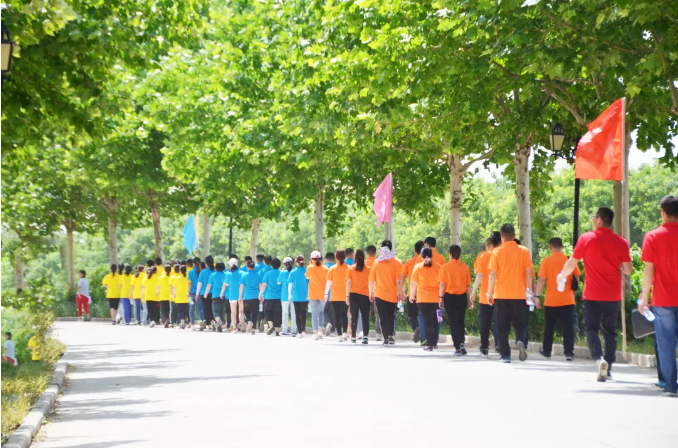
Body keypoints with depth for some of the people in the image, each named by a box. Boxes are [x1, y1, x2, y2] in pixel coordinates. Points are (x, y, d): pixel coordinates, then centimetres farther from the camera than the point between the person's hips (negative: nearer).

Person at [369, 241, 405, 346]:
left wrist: (371, 293, 10)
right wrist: (400, 293, 2)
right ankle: (391, 335, 8)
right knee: (391, 316, 17)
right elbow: (398, 281, -7)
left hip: (379, 294, 0)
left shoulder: (376, 263, -1)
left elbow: (371, 281, 0)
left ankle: (386, 338, -4)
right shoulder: (395, 262, -4)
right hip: (392, 294, 0)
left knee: (383, 317, 2)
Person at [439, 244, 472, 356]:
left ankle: (457, 348, -1)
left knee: (453, 322, 3)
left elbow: (442, 284, -6)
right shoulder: (465, 268, -1)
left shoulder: (444, 267, -5)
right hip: (462, 297, 2)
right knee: (461, 321, 17)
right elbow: (468, 285, 1)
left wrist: (441, 298, 0)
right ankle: (462, 343, 0)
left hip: (449, 297, -2)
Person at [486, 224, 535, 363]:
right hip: (519, 294, 1)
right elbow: (529, 273, -1)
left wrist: (489, 292, 2)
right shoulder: (524, 251, 0)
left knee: (503, 326, 6)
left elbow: (493, 274, -5)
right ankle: (520, 341, -16)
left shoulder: (497, 252, -3)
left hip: (501, 294, -1)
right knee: (518, 323, 12)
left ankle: (505, 354, 3)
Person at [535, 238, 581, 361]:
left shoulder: (546, 261, -5)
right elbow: (577, 278, 6)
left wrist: (537, 295, -5)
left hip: (551, 300, -1)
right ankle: (569, 353, -10)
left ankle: (546, 351, 26)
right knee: (568, 327, -1)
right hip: (567, 300, 1)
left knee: (549, 327, 14)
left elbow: (541, 280, -10)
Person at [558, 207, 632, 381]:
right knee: (610, 330, 13)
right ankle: (608, 369, 13)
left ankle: (599, 358, -22)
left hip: (593, 295, -3)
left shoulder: (586, 239, -6)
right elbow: (628, 270, 0)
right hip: (613, 295, 3)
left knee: (591, 328, 2)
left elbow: (571, 263, 0)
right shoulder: (620, 242, -1)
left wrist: (562, 276, 19)